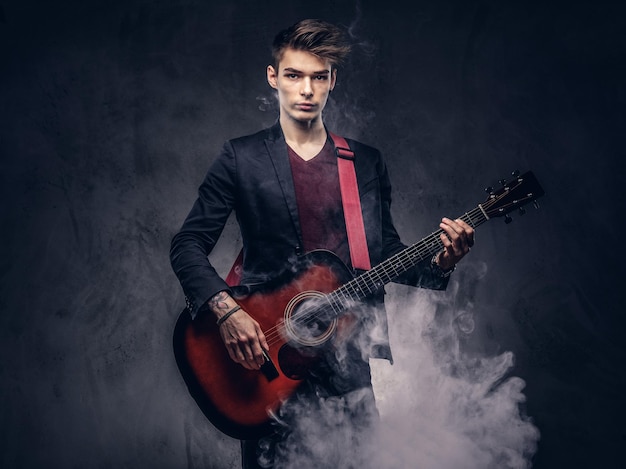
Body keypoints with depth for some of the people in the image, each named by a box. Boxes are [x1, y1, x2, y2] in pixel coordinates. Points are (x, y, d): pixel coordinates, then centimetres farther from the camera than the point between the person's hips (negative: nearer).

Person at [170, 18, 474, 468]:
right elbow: (188, 245, -3)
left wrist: (439, 262, -7)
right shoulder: (241, 157, 1)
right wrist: (226, 311, -18)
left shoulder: (368, 162, 10)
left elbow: (386, 252, 12)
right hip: (265, 352, -2)